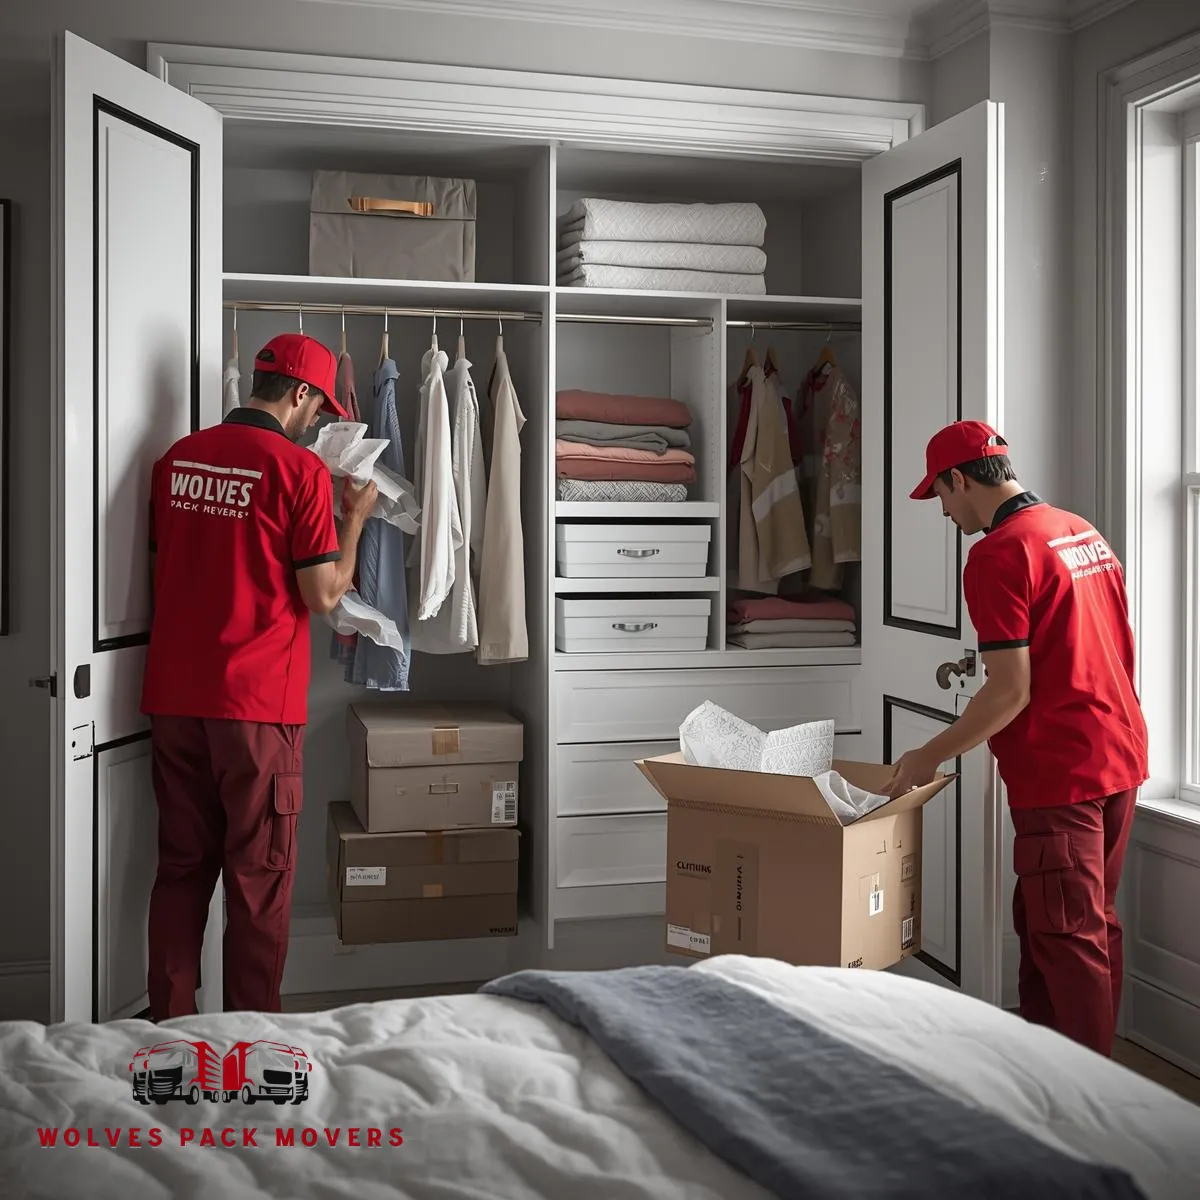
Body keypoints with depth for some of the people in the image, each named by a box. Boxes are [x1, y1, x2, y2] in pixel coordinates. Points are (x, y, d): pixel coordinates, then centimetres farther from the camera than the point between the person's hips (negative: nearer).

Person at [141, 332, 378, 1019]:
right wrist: (355, 517, 3)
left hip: (174, 698, 6)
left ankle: (171, 1024, 21)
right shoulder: (300, 467, -10)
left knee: (181, 868, 13)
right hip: (257, 703, -5)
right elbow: (323, 596, -10)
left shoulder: (177, 459, 8)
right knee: (259, 878, 5)